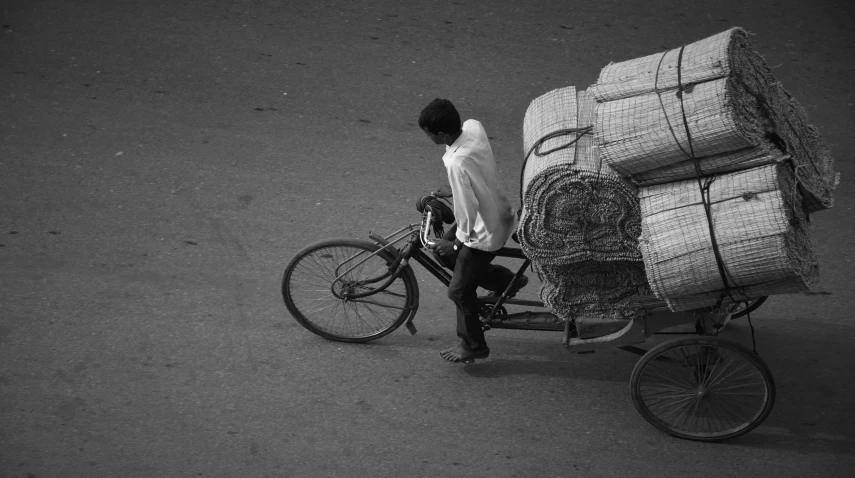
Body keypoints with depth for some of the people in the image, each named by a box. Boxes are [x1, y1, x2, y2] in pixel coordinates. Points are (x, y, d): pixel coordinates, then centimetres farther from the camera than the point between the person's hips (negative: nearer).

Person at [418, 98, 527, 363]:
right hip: (498, 211, 9)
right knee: (442, 249, 24)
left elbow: (467, 210, -28)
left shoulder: (458, 163, -37)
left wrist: (457, 244, -11)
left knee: (459, 291, 9)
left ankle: (473, 346, 30)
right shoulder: (473, 126, -12)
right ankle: (508, 281, 31)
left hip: (486, 231, -9)